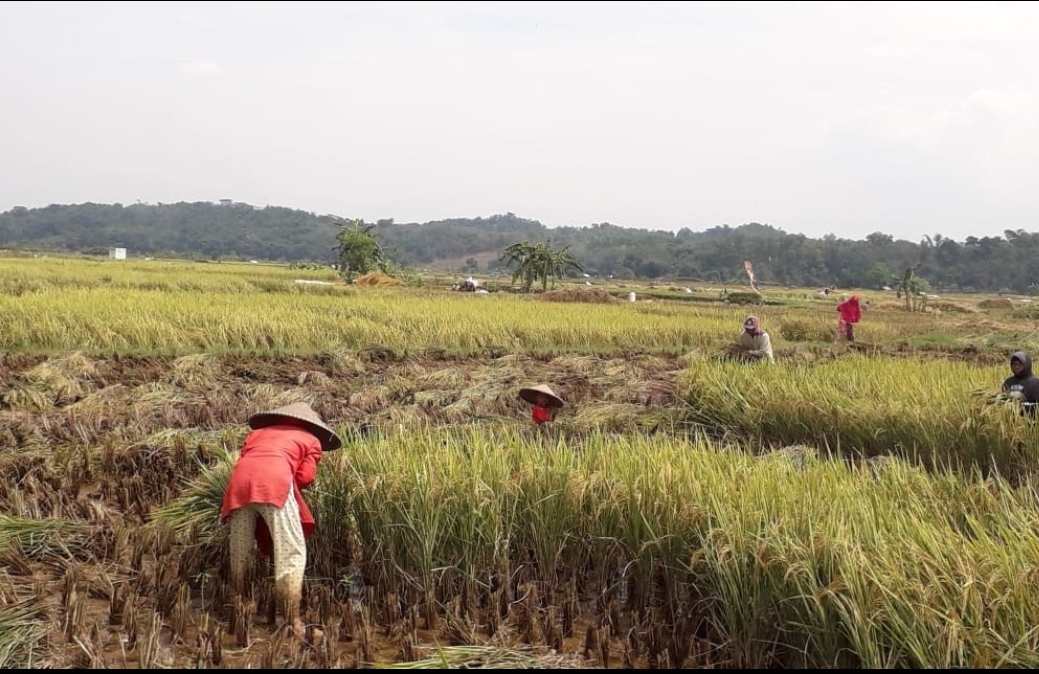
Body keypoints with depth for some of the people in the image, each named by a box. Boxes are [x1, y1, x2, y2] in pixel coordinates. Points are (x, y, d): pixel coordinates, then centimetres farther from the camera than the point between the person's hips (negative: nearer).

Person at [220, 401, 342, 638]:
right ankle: (292, 620, -8)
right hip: (275, 480, -4)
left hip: (239, 481, 4)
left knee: (240, 550, 13)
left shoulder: (257, 432, 39)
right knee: (291, 551, -2)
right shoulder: (311, 440, 30)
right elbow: (305, 477, 16)